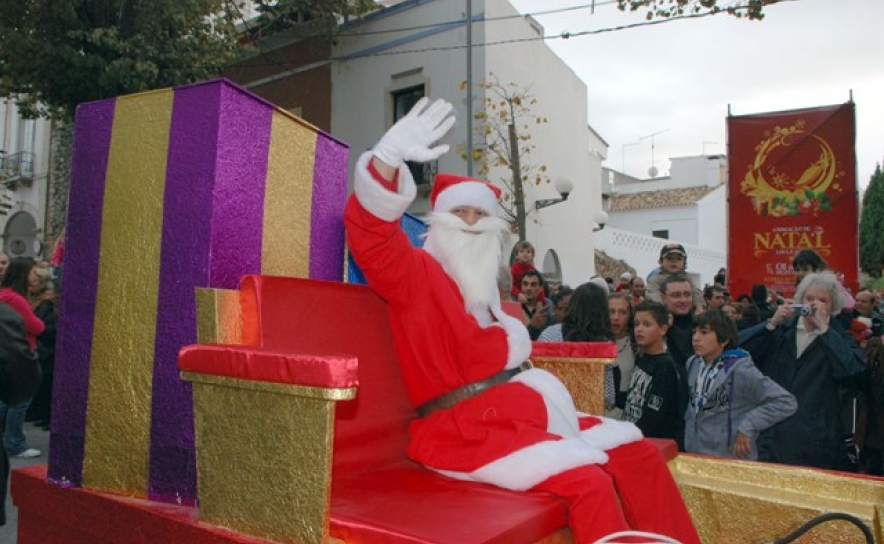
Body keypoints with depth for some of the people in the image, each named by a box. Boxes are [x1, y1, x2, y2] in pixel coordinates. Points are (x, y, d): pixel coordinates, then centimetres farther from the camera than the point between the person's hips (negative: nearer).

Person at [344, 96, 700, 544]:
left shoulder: (483, 291, 22)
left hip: (516, 411, 9)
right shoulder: (418, 273, -4)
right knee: (588, 482, -27)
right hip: (467, 427, -9)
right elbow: (372, 239, -25)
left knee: (638, 455, 5)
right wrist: (390, 157, -37)